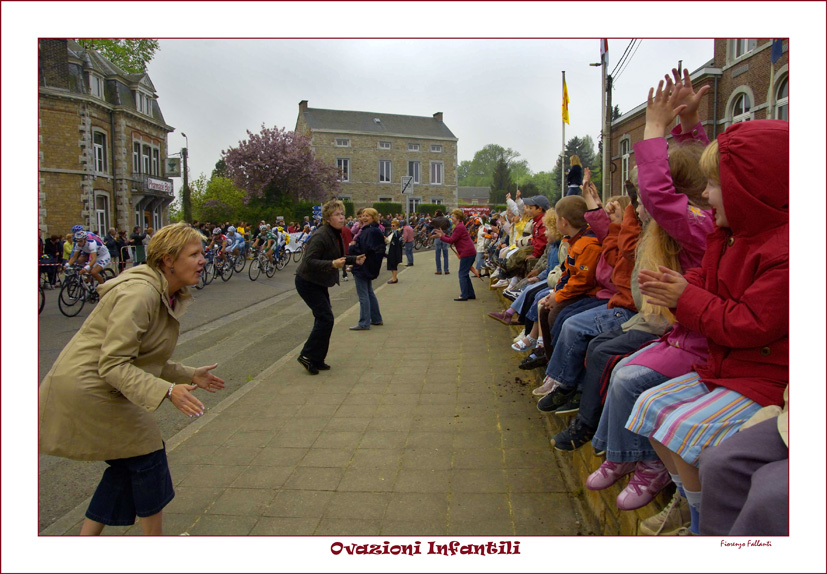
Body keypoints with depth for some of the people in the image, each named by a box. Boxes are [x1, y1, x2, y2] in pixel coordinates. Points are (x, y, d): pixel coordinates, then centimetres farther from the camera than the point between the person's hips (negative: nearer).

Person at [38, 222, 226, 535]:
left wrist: (190, 376, 16)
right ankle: (155, 538, 20)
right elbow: (114, 365, -27)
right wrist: (167, 391, -36)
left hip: (90, 388, 10)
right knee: (147, 456, 2)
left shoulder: (164, 295, 8)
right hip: (86, 389, -10)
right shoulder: (139, 294, -23)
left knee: (126, 465, 16)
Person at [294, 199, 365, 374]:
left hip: (319, 282, 9)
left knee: (324, 317, 10)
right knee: (325, 318, -12)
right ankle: (308, 356, -1)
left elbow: (338, 258, 19)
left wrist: (354, 259, 5)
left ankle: (316, 360, 19)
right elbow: (309, 261, -29)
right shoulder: (320, 236, -23)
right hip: (307, 282, -9)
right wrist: (332, 264, -39)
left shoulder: (336, 234, 6)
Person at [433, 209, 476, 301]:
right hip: (470, 252, 11)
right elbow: (453, 239, 18)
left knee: (462, 274, -6)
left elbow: (452, 240, -13)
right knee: (465, 274, 15)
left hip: (467, 253, -11)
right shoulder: (459, 226, 20)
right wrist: (443, 234, 15)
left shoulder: (459, 228, -13)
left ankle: (464, 295, -5)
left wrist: (441, 237, -3)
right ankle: (471, 294, 18)